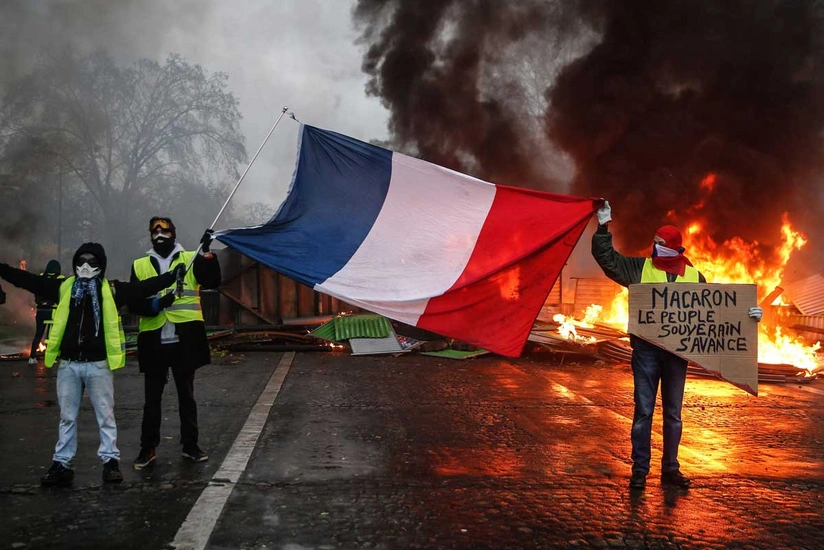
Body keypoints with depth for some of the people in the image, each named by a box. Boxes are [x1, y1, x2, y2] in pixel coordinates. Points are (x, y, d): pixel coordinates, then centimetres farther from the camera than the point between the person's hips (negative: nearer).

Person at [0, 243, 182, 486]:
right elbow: (28, 280, 9)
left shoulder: (111, 289, 0)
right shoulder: (63, 287, 7)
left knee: (105, 415, 6)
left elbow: (143, 287, -6)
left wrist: (171, 277, -16)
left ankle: (110, 461, 15)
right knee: (67, 417, 12)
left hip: (99, 364, -2)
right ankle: (61, 464, 21)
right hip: (68, 364, 3)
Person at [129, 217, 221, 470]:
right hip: (154, 342, 1)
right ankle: (148, 447, 20)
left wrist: (206, 251, -22)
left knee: (186, 395, 11)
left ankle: (190, 445, 20)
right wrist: (149, 306, -18)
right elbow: (133, 302, 4)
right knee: (152, 397, 9)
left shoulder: (191, 259, 5)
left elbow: (212, 282, -9)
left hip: (184, 340, -1)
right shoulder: (140, 266, 8)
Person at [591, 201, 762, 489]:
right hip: (646, 350, -2)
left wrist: (746, 314, 3)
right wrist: (603, 228, -9)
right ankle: (639, 470, 9)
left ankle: (670, 468, 23)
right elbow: (607, 258, 0)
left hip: (677, 352, 2)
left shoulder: (694, 277, 7)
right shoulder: (640, 268, 2)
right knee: (643, 410, 1)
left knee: (673, 413, 11)